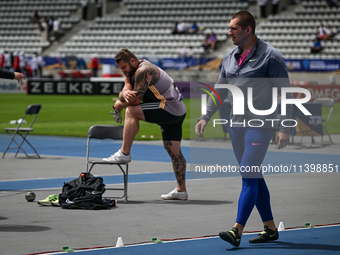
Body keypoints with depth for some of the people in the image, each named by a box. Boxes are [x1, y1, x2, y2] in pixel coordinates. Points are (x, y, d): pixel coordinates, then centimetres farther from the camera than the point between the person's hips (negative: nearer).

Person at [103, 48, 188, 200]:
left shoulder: (143, 70, -16)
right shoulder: (131, 70, 15)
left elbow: (136, 100, -19)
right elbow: (126, 90, 3)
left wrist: (119, 106, -2)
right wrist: (125, 94, -22)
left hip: (170, 109, -11)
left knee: (131, 111, -19)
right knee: (173, 151, 12)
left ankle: (124, 153, -15)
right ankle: (181, 190, 17)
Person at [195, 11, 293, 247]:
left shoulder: (270, 56, -8)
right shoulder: (230, 57, 11)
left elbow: (285, 93, -9)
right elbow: (220, 90, 19)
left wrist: (285, 128, -14)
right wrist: (205, 117, 9)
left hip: (260, 124, -7)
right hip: (237, 125, 7)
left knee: (249, 177, -12)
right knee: (254, 178, 10)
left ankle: (237, 231, -17)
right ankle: (270, 228, 19)